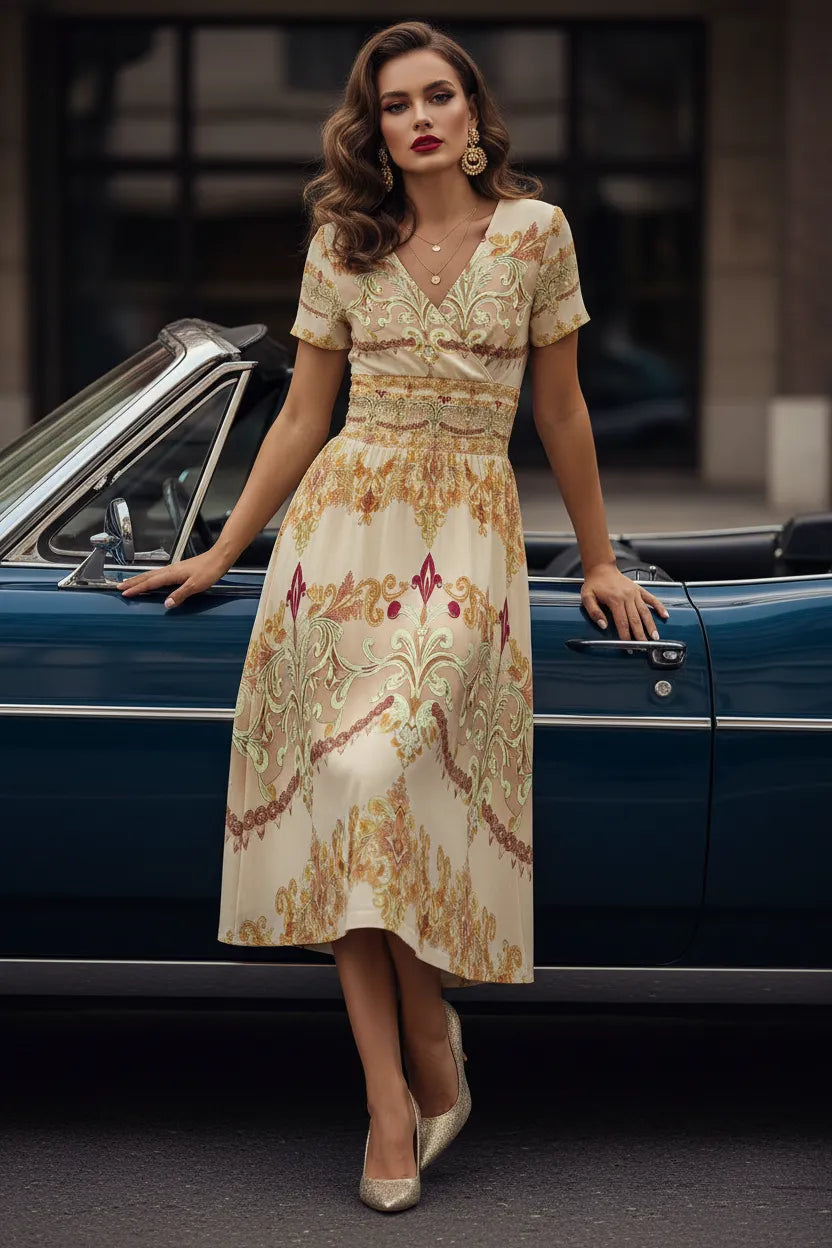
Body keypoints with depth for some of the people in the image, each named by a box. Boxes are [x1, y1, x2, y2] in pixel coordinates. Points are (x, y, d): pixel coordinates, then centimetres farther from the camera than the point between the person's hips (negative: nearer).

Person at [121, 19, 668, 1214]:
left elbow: (560, 410, 10)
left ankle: (425, 1060, -4)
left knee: (379, 772, -20)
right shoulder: (342, 244, 8)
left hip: (468, 531, -2)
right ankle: (397, 1091, -6)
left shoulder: (535, 231, 3)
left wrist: (599, 560, 15)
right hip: (341, 518, 2)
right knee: (339, 796, -8)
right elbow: (302, 417, 13)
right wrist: (220, 555, 13)